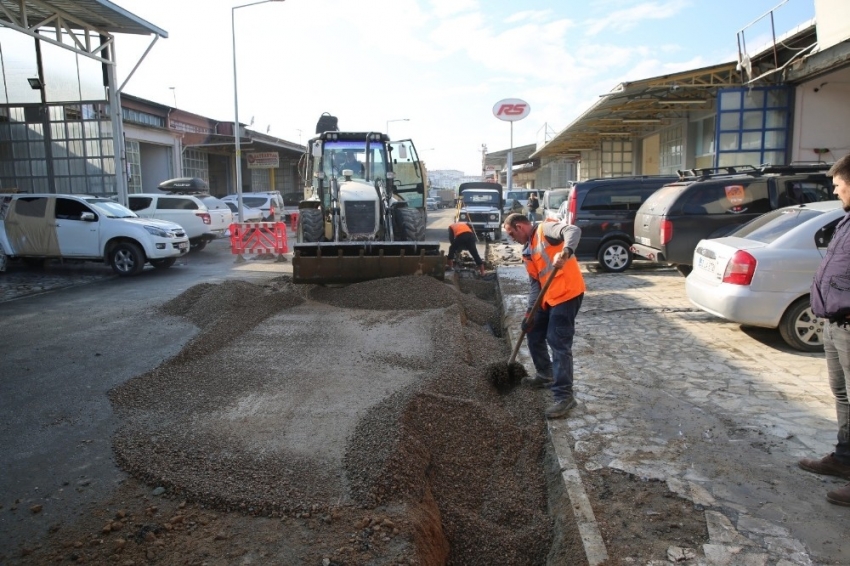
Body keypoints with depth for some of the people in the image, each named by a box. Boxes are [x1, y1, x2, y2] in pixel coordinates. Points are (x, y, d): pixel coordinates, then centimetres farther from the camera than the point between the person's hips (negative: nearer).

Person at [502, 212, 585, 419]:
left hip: (567, 293, -9)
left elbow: (574, 230, -27)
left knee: (558, 343, -10)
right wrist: (530, 311, 5)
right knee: (534, 335, 18)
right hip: (548, 298, 9)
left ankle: (564, 396, -5)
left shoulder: (546, 228, -8)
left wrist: (565, 253, -46)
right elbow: (534, 282, 15)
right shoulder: (526, 251, 17)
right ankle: (546, 375, 37)